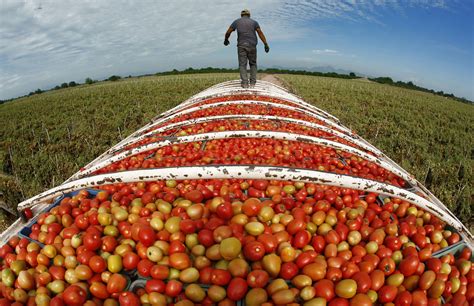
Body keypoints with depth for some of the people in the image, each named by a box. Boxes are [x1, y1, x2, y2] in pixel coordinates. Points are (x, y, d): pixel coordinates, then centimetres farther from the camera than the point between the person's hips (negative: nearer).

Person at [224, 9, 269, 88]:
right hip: (252, 46, 1)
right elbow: (260, 33, 1)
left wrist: (226, 40, 31)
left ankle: (245, 83, -15)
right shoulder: (254, 22, 13)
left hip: (241, 45, -1)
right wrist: (266, 44, -3)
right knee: (253, 64, 13)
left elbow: (228, 32, 12)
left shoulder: (237, 21, 14)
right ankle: (252, 82, 2)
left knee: (242, 64, -1)